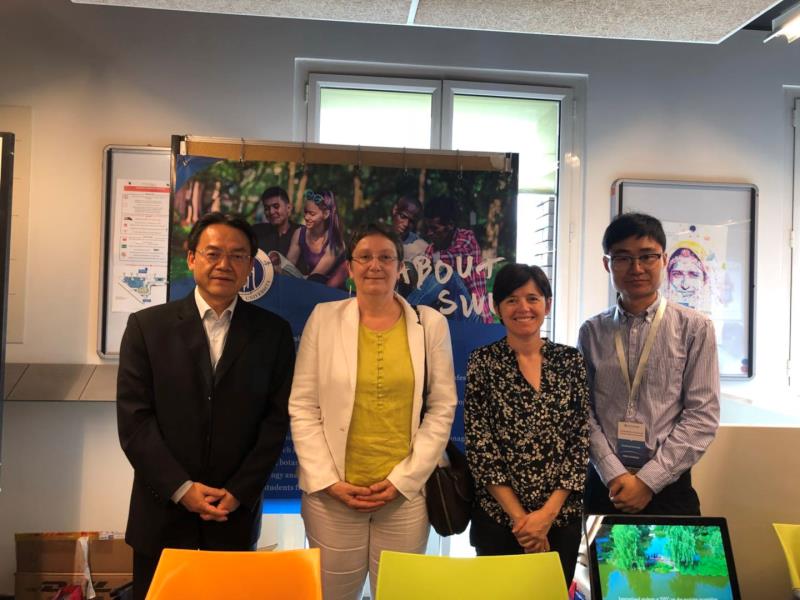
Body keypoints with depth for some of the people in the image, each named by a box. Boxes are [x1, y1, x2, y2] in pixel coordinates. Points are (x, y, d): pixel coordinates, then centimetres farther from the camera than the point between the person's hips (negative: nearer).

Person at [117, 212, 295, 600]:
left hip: (236, 513, 0)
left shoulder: (273, 332, 0)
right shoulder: (147, 326, -1)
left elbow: (277, 418, -2)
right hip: (162, 511, 0)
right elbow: (134, 419, -5)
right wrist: (181, 488, -11)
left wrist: (239, 491, -8)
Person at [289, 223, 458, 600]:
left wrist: (402, 479, -5)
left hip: (406, 494, 0)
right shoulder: (324, 318, 0)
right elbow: (303, 407, 0)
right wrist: (328, 481, -7)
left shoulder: (431, 324, 1)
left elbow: (442, 409, 1)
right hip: (332, 493, 0)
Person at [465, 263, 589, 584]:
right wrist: (519, 517, -11)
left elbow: (581, 441, -2)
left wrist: (548, 511, -10)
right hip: (498, 518, -1)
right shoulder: (483, 362, -5)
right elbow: (480, 447, -8)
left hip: (563, 516, 2)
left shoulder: (570, 360, 0)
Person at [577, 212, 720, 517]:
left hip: (668, 488, -1)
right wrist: (614, 475, -12)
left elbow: (703, 414, -7)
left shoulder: (695, 328, -4)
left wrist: (648, 480, -11)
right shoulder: (591, 332, 2)